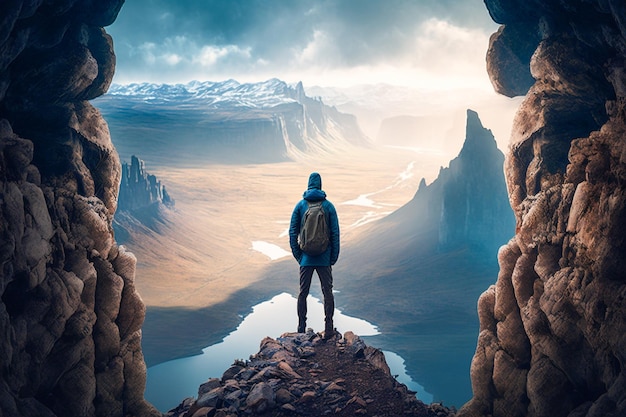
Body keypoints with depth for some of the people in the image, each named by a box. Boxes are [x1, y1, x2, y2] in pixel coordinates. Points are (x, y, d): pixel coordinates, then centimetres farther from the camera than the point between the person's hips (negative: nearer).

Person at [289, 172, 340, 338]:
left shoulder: (300, 205, 0)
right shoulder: (329, 206, -2)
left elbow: (293, 232, -1)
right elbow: (335, 234, -4)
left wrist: (297, 256, 7)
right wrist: (333, 258, 3)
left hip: (306, 258, 1)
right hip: (324, 259, -1)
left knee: (303, 293, 10)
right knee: (328, 293, 7)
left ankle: (301, 329, 14)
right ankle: (328, 328, 6)